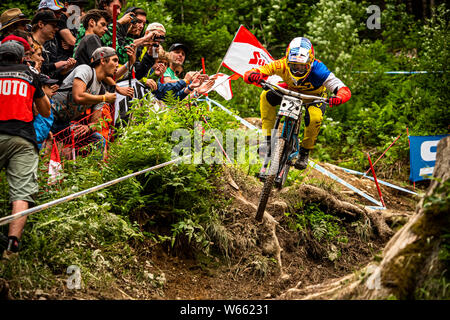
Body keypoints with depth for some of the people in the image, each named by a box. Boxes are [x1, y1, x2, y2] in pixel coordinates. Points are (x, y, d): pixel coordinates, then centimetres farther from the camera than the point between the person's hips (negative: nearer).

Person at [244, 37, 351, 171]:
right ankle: (268, 139, -13)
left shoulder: (317, 69, -39)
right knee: (267, 96, -24)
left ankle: (305, 152, -3)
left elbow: (345, 91, -40)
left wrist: (338, 98, -63)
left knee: (314, 118, -31)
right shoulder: (282, 65, -34)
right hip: (292, 90, 2)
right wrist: (253, 75, -59)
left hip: (315, 96, -2)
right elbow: (248, 75, -34)